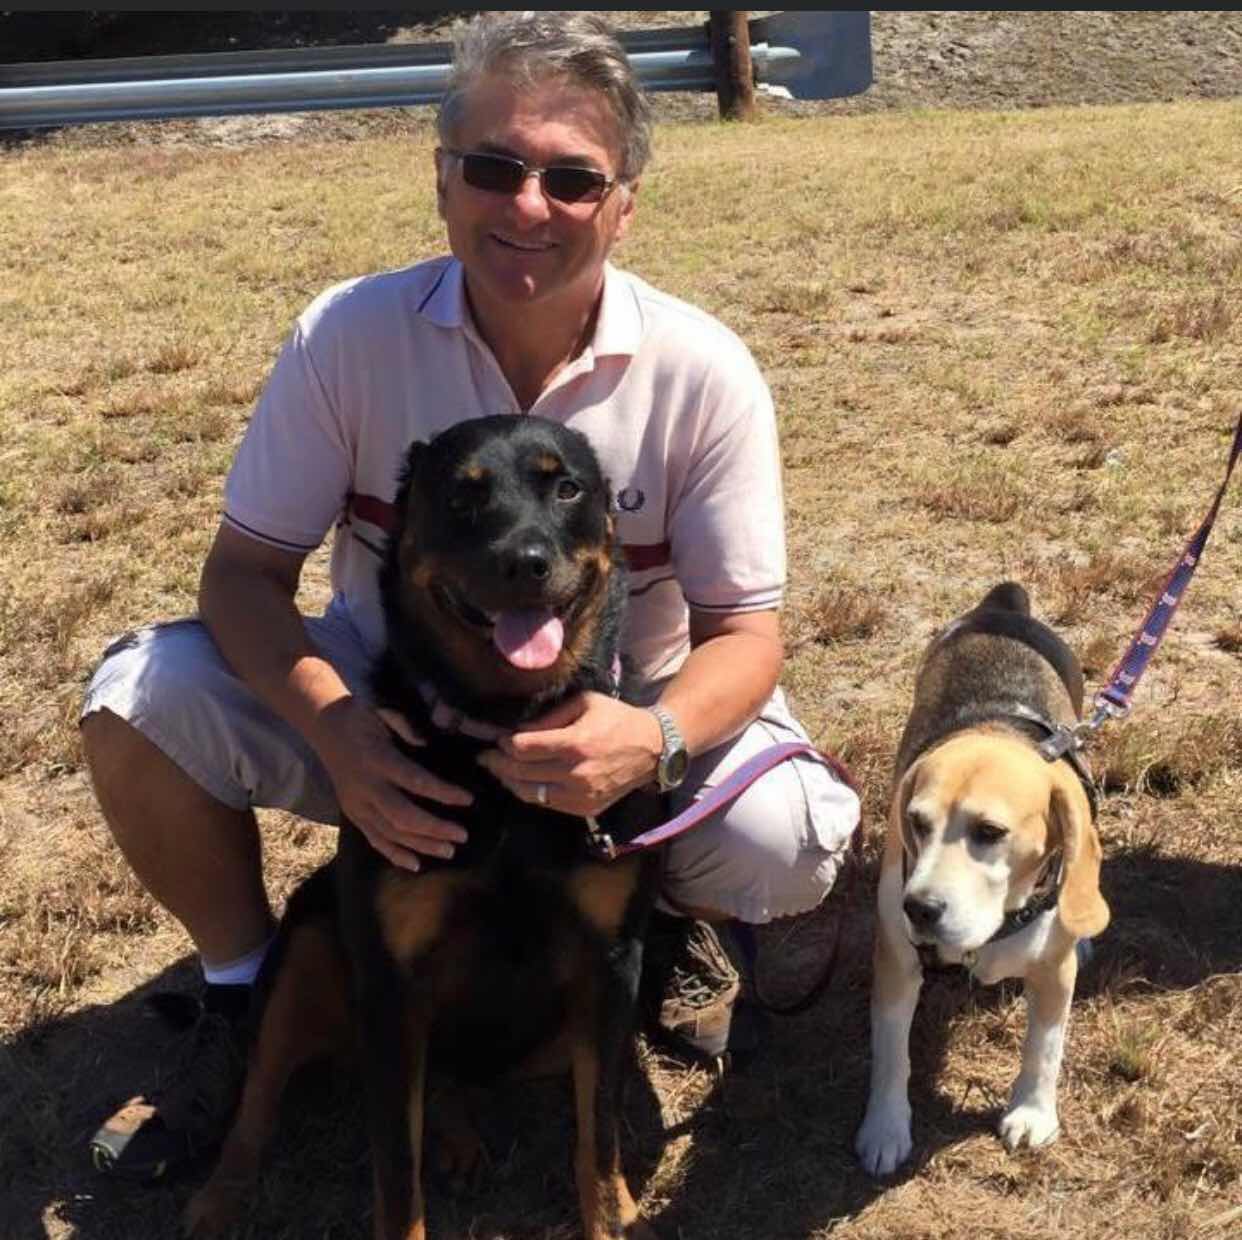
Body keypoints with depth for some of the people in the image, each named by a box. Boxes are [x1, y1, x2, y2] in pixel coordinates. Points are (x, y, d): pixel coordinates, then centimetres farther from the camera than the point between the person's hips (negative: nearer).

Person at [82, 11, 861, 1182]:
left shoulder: (701, 373, -19)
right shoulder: (349, 334, -18)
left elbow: (742, 632, -16)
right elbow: (247, 569, -13)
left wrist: (654, 738, -40)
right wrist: (335, 729, -34)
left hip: (614, 723, -1)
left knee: (783, 843, -29)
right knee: (140, 699, -22)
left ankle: (669, 914, 12)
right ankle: (248, 989, 5)